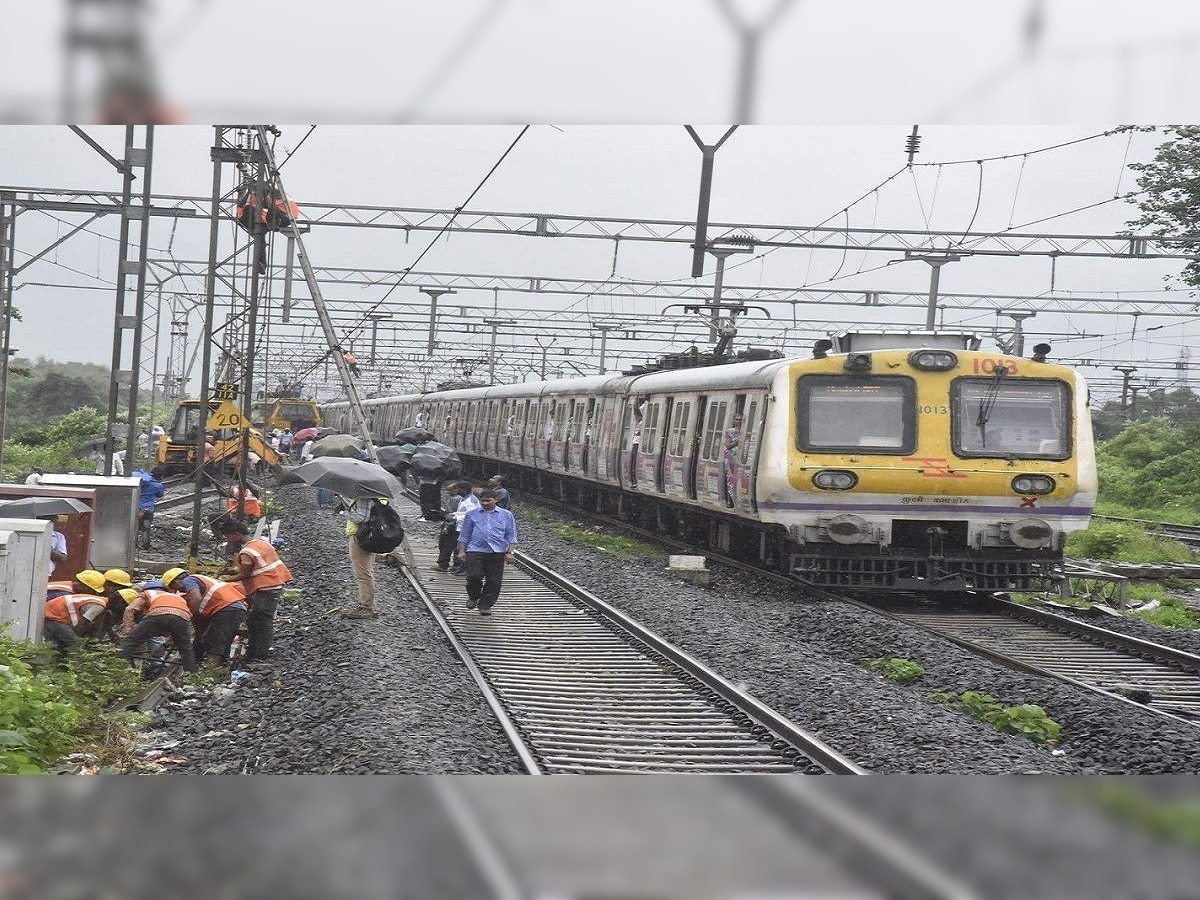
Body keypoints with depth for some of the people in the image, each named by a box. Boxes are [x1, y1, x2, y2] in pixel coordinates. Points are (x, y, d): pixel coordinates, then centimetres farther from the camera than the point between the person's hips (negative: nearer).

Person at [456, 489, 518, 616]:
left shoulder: (506, 515, 11)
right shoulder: (472, 515, 12)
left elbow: (511, 536, 11)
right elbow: (464, 535, 15)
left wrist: (509, 552, 2)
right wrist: (461, 551, 7)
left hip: (497, 552, 1)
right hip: (475, 550, 0)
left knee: (493, 581, -2)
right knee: (474, 576, -14)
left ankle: (485, 605, 8)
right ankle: (473, 597, 13)